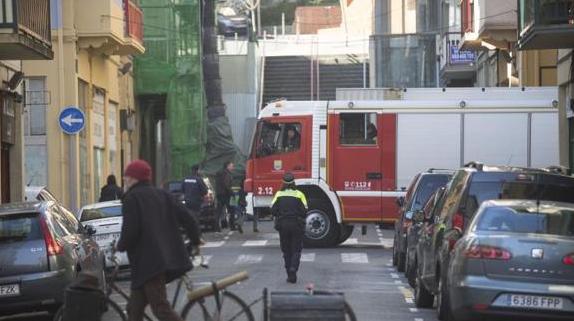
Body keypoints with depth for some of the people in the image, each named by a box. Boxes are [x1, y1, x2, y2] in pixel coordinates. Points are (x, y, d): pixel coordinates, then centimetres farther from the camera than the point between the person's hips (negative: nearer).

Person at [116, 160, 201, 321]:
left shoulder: (132, 198, -4)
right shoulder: (162, 195, 17)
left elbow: (130, 230, -16)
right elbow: (186, 217, 12)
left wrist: (121, 246, 3)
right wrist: (195, 240, 27)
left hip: (148, 263, -8)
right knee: (134, 308, 15)